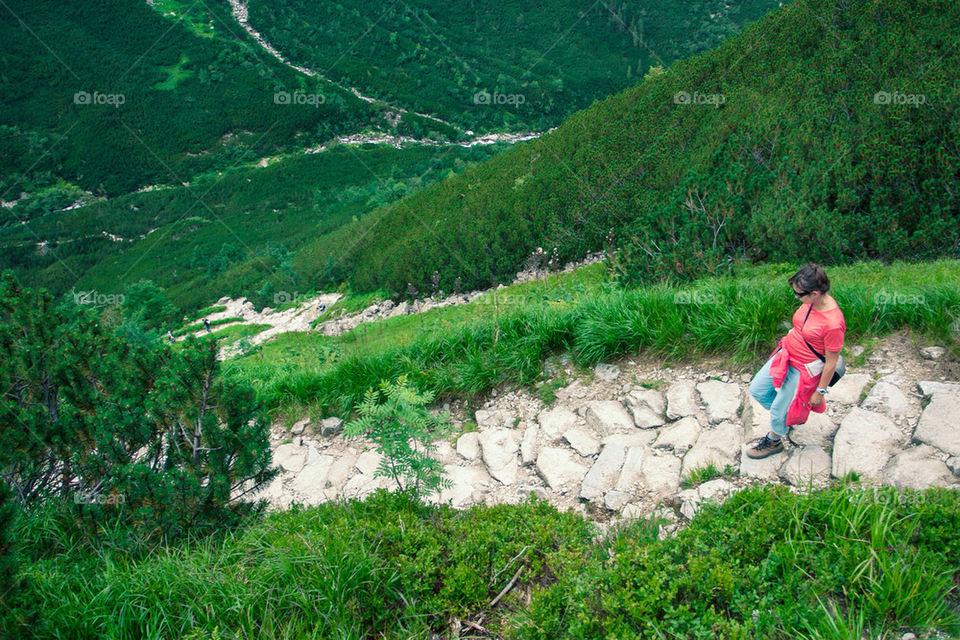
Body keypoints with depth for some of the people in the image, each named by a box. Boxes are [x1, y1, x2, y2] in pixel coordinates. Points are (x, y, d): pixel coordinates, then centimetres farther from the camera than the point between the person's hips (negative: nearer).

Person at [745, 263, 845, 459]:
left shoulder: (833, 323, -32)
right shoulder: (811, 301, -11)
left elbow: (831, 362, -20)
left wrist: (820, 391, -10)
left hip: (803, 369, -8)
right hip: (786, 353, 8)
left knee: (779, 409, 8)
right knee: (757, 390, 15)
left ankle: (773, 442, 38)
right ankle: (790, 414, 41)